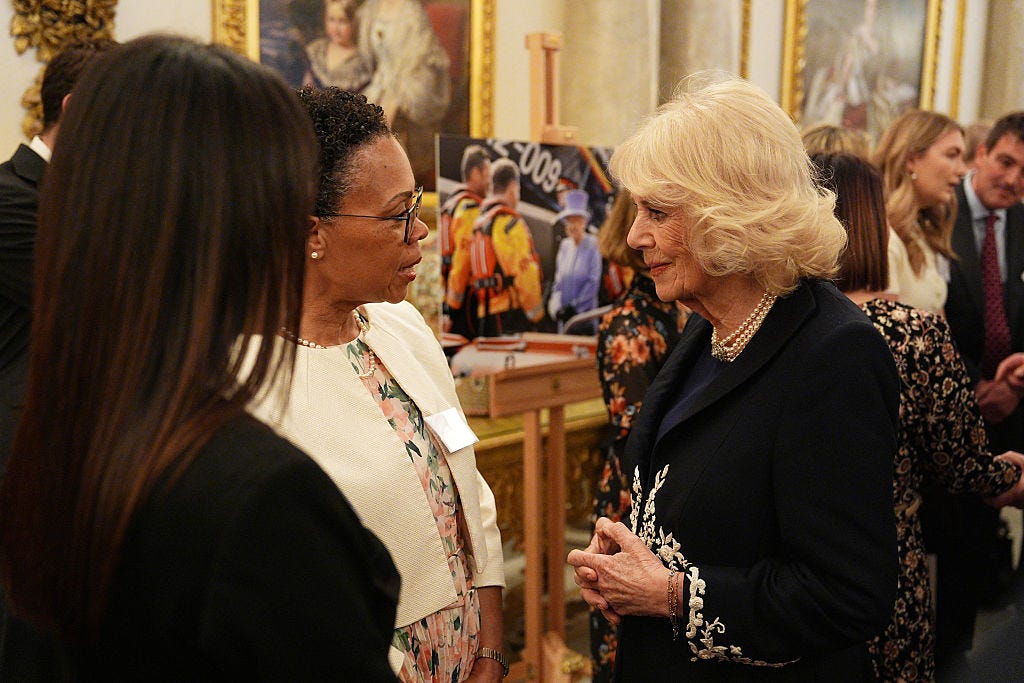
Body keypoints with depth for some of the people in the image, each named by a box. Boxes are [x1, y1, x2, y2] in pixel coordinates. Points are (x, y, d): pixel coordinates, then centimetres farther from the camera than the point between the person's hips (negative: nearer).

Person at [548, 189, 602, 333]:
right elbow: (558, 279, 13)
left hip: (585, 313, -5)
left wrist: (575, 307, -10)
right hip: (565, 315, 5)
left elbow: (593, 282, -9)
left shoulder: (593, 245, -6)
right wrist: (557, 306, 0)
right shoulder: (565, 245, 10)